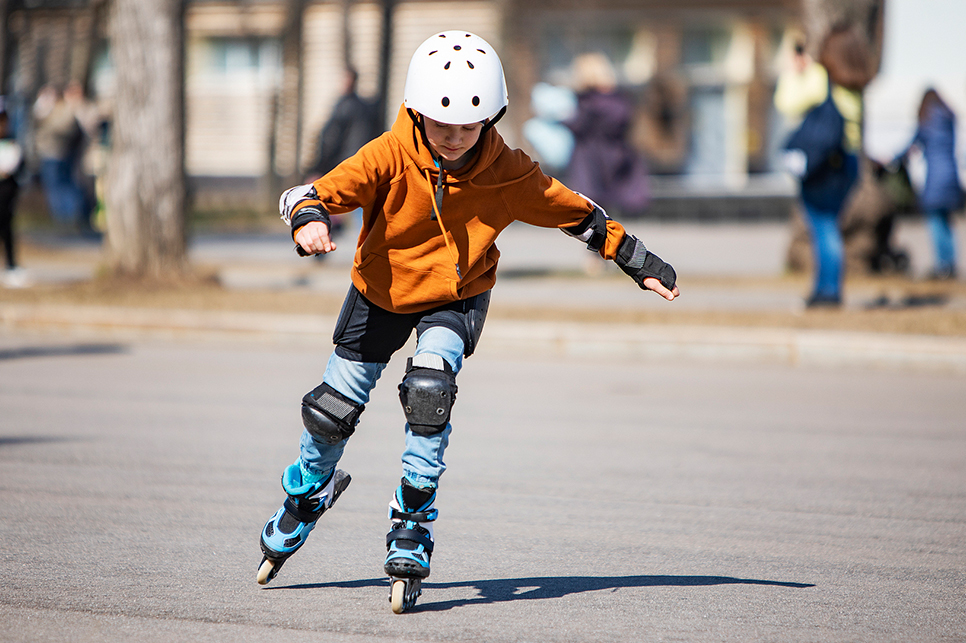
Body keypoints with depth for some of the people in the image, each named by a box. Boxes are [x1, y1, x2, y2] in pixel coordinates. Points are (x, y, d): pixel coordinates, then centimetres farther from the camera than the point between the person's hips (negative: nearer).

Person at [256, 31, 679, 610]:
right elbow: (308, 193, -28)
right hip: (383, 291, 1)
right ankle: (311, 488, 40)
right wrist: (309, 218, -52)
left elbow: (576, 212, -7)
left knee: (430, 384, -28)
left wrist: (638, 262, -2)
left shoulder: (507, 173, -21)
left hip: (457, 298, -1)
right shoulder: (391, 157, -25)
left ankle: (415, 518, -14)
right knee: (337, 404, 7)